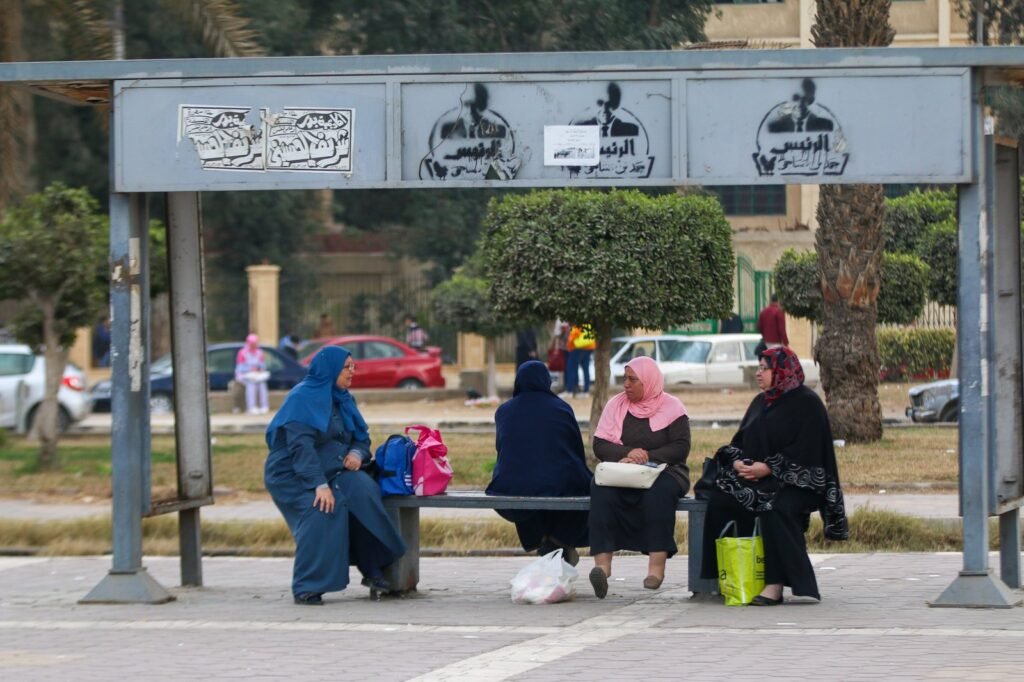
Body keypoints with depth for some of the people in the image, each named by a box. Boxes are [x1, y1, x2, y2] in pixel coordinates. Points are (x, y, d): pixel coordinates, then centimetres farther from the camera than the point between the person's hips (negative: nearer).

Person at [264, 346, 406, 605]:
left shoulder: (342, 399, 11)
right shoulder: (303, 398, -13)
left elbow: (361, 436, 16)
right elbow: (301, 446, -24)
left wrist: (357, 453, -10)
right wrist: (319, 484, -34)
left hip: (331, 470, 6)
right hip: (293, 475, -6)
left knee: (363, 489, -24)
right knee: (322, 509, -33)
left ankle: (373, 569, -19)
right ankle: (306, 588, -26)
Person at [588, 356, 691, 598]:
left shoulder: (672, 407, 5)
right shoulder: (616, 405, 12)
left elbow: (681, 447, -6)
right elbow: (600, 445, 3)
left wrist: (648, 457, -19)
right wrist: (627, 453, -16)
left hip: (664, 471, -2)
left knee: (659, 491, -37)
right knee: (601, 490, -31)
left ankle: (657, 565, -40)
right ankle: (602, 563, -43)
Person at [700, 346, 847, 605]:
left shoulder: (807, 403, -3)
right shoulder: (760, 402, 20)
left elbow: (805, 451, -12)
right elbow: (739, 441, 18)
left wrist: (768, 468, -20)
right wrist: (737, 462, -5)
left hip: (794, 482, -7)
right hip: (752, 477, 7)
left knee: (775, 509, -37)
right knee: (719, 500, -20)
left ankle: (775, 584, -36)